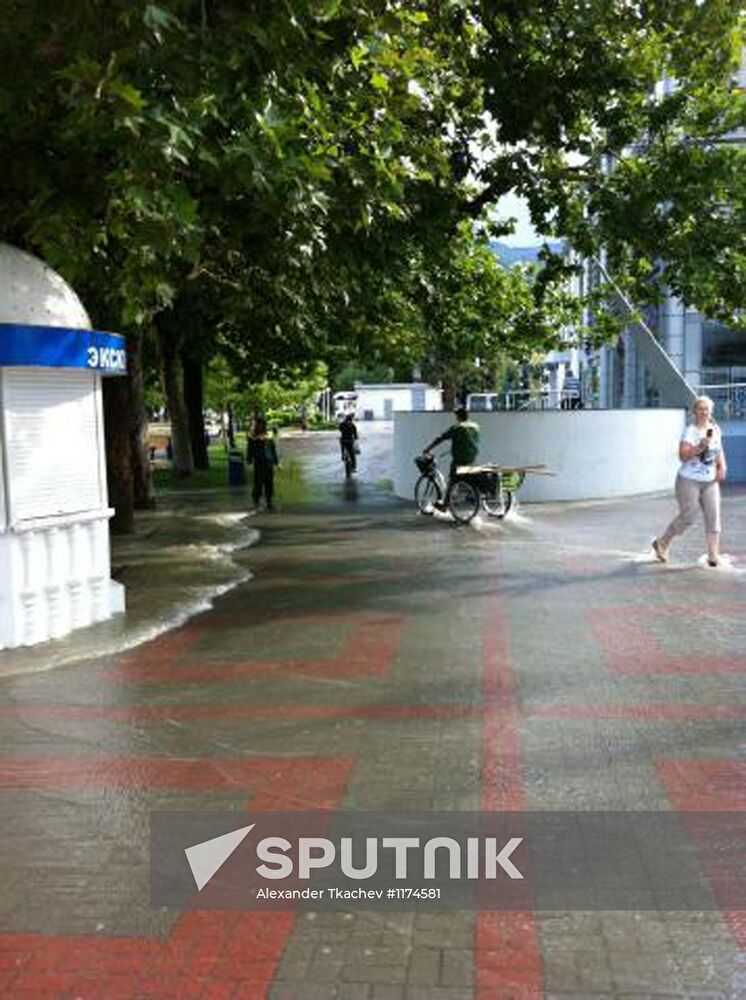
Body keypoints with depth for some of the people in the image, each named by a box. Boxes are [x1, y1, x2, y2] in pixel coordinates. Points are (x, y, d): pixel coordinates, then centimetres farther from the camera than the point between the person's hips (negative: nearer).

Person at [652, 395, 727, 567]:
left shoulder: (715, 429, 6)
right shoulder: (690, 431, -14)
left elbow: (719, 450, 22)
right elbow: (683, 455, -24)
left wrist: (722, 466, 7)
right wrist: (699, 448, -37)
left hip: (710, 481, 6)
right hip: (689, 481, -6)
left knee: (713, 516, -3)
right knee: (687, 517, -1)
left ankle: (713, 556, 1)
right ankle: (661, 543, 20)